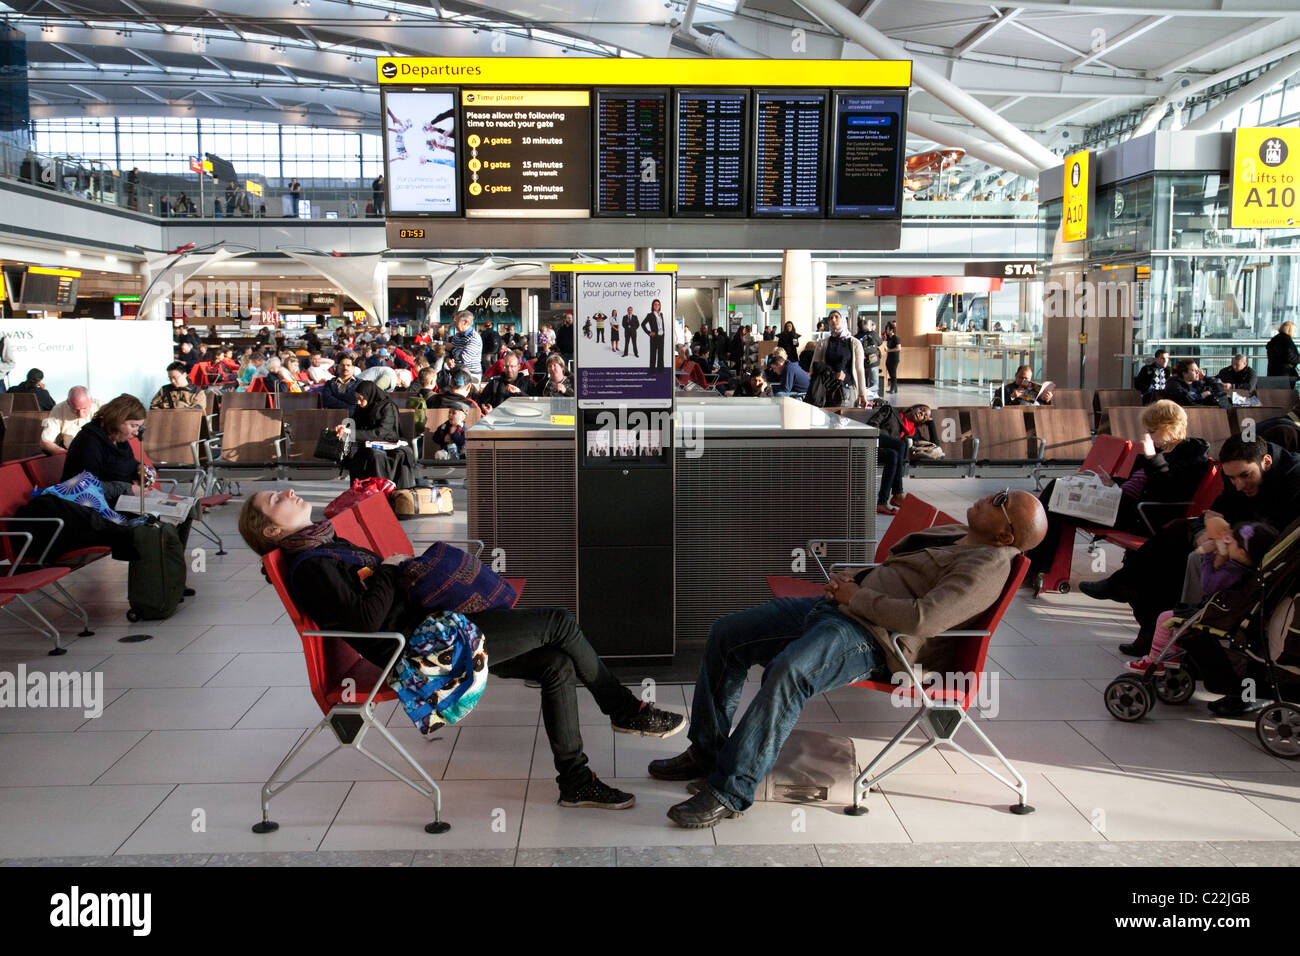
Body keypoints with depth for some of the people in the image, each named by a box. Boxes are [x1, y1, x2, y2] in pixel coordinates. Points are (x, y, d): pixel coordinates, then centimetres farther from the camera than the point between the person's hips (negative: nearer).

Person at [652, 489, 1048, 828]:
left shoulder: (986, 567, -12)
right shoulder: (954, 533, 19)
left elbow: (920, 618, -26)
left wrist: (856, 596, -13)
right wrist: (851, 579, 9)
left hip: (870, 638, -10)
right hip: (834, 606, 10)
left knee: (787, 672, -37)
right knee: (725, 634, 4)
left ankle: (729, 792, -27)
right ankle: (706, 751, 13)